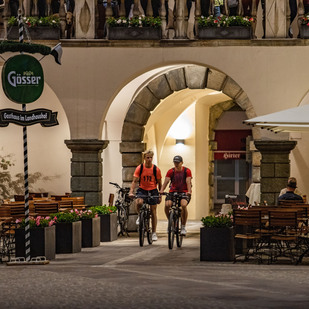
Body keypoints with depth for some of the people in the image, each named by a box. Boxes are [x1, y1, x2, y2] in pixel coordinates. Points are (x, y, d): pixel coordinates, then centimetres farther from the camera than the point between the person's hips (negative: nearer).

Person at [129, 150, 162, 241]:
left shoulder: (156, 169, -7)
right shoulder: (140, 168, -8)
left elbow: (159, 183, 2)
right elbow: (134, 181, -10)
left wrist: (160, 196, 2)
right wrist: (131, 191, -23)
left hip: (153, 191, 0)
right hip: (142, 190, 0)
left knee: (153, 212, 2)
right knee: (139, 202, -32)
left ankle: (154, 233, 12)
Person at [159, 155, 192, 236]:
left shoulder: (187, 171, -4)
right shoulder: (171, 171, 0)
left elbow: (188, 182, -17)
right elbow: (166, 181, -13)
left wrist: (189, 191, -36)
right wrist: (162, 190, -32)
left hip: (184, 193, -2)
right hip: (173, 192, 2)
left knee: (183, 205, -33)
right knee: (167, 205, -27)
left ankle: (183, 227, -20)